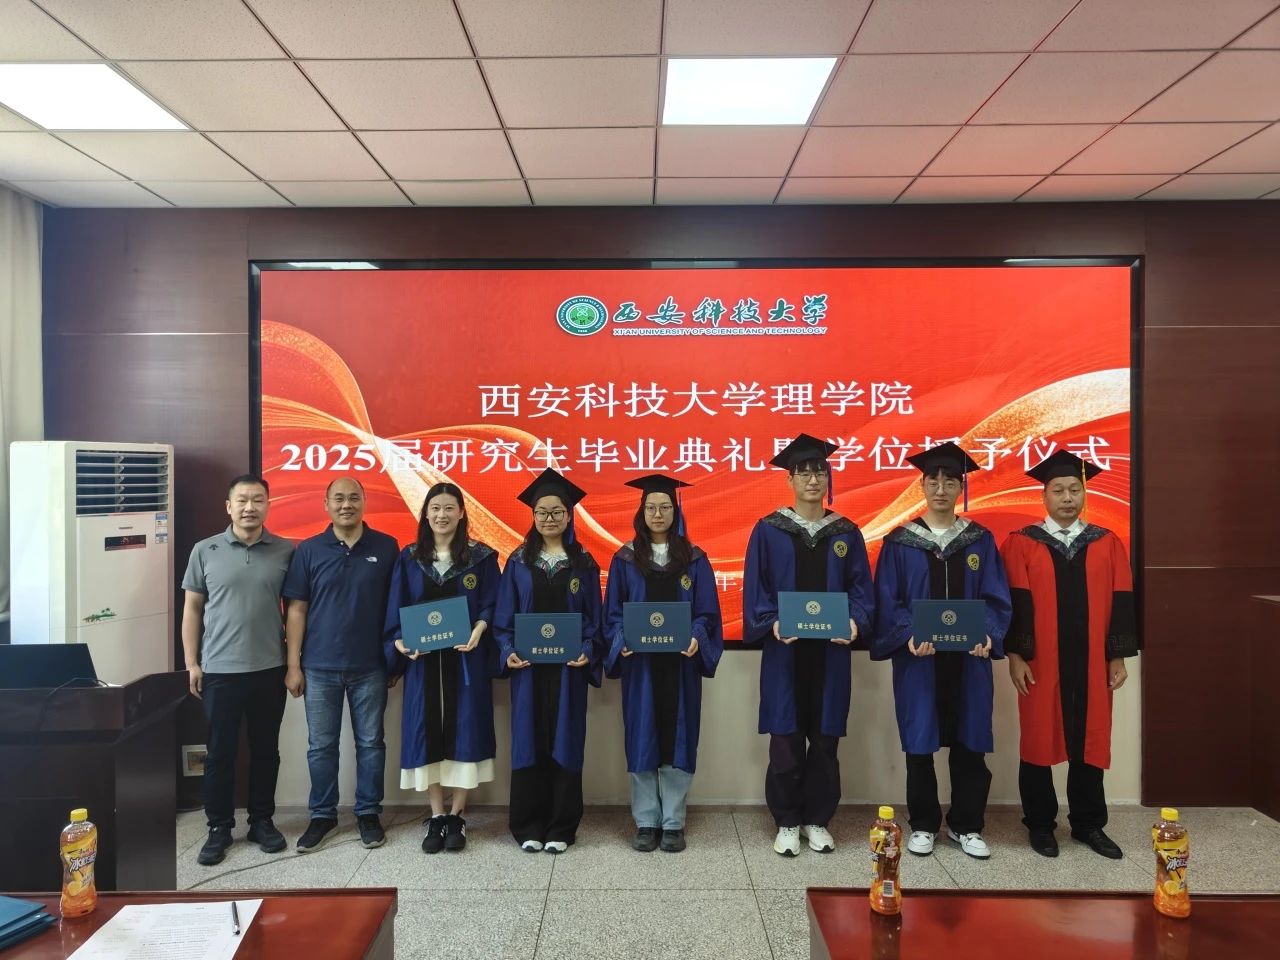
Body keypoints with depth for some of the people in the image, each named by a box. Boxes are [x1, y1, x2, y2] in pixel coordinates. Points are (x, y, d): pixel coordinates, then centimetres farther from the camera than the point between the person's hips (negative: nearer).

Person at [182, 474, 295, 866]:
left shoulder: (286, 551, 0)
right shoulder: (205, 551, 0)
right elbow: (192, 608, 4)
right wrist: (192, 663, 1)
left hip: (270, 669, 1)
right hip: (219, 670, 0)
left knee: (266, 749, 11)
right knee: (219, 751, 8)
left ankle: (262, 821, 26)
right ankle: (219, 827, 22)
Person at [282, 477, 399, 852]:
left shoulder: (386, 547, -1)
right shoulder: (308, 550, 0)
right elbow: (296, 609, 1)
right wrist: (293, 665, -2)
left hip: (370, 667, 0)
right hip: (319, 667, 0)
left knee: (370, 743, 10)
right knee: (321, 746, 10)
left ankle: (368, 813, 24)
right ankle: (322, 814, 26)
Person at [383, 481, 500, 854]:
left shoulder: (481, 556, 0)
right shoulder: (409, 558, 6)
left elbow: (491, 604, -1)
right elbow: (396, 610, 6)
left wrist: (477, 631, -19)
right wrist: (400, 641, -11)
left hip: (466, 658, -2)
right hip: (423, 658, 2)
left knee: (464, 730, 2)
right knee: (427, 732, 4)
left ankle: (457, 815, 15)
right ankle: (436, 816, 16)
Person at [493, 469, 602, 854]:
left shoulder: (583, 563, 4)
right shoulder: (518, 561, 5)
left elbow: (593, 617, 3)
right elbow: (504, 615, 4)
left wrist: (587, 651, -13)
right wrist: (508, 651, -12)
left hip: (568, 667, 0)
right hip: (528, 666, 1)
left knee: (565, 742, 4)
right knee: (528, 742, 4)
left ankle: (561, 828, 15)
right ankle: (528, 827, 16)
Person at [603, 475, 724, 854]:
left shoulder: (694, 559, 3)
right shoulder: (624, 560, 3)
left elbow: (707, 612, 1)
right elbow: (613, 613, 3)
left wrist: (696, 638, -17)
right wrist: (623, 640, -15)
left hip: (680, 664, 0)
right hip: (639, 663, 0)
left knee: (677, 738, 4)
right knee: (642, 740, 4)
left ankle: (673, 823, 16)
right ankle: (646, 822, 16)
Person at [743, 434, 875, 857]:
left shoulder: (846, 532, 7)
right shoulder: (768, 530, 0)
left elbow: (861, 586, 5)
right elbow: (755, 588, -2)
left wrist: (855, 621, -13)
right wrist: (771, 623, -18)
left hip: (830, 652, 2)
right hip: (784, 651, -2)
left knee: (825, 741, 9)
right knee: (785, 741, 3)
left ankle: (817, 820, 24)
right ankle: (787, 823, 18)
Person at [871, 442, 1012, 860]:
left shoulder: (981, 540, 5)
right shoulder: (899, 542, 0)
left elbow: (995, 599, 2)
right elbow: (887, 602, -3)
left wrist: (987, 634, -16)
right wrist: (909, 636, -19)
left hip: (969, 659, 1)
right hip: (918, 659, -1)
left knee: (969, 742, 7)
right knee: (919, 743, 6)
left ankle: (966, 825, 24)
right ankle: (923, 825, 22)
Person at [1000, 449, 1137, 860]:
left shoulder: (1107, 544, 5)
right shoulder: (1022, 544, -3)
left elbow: (1120, 603, 5)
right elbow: (1015, 603, -6)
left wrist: (1118, 657, 2)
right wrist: (1015, 655, -11)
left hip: (1091, 663, 2)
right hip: (1040, 662, -2)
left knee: (1089, 742, 11)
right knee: (1038, 741, 6)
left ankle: (1088, 824, 25)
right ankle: (1040, 824, 19)